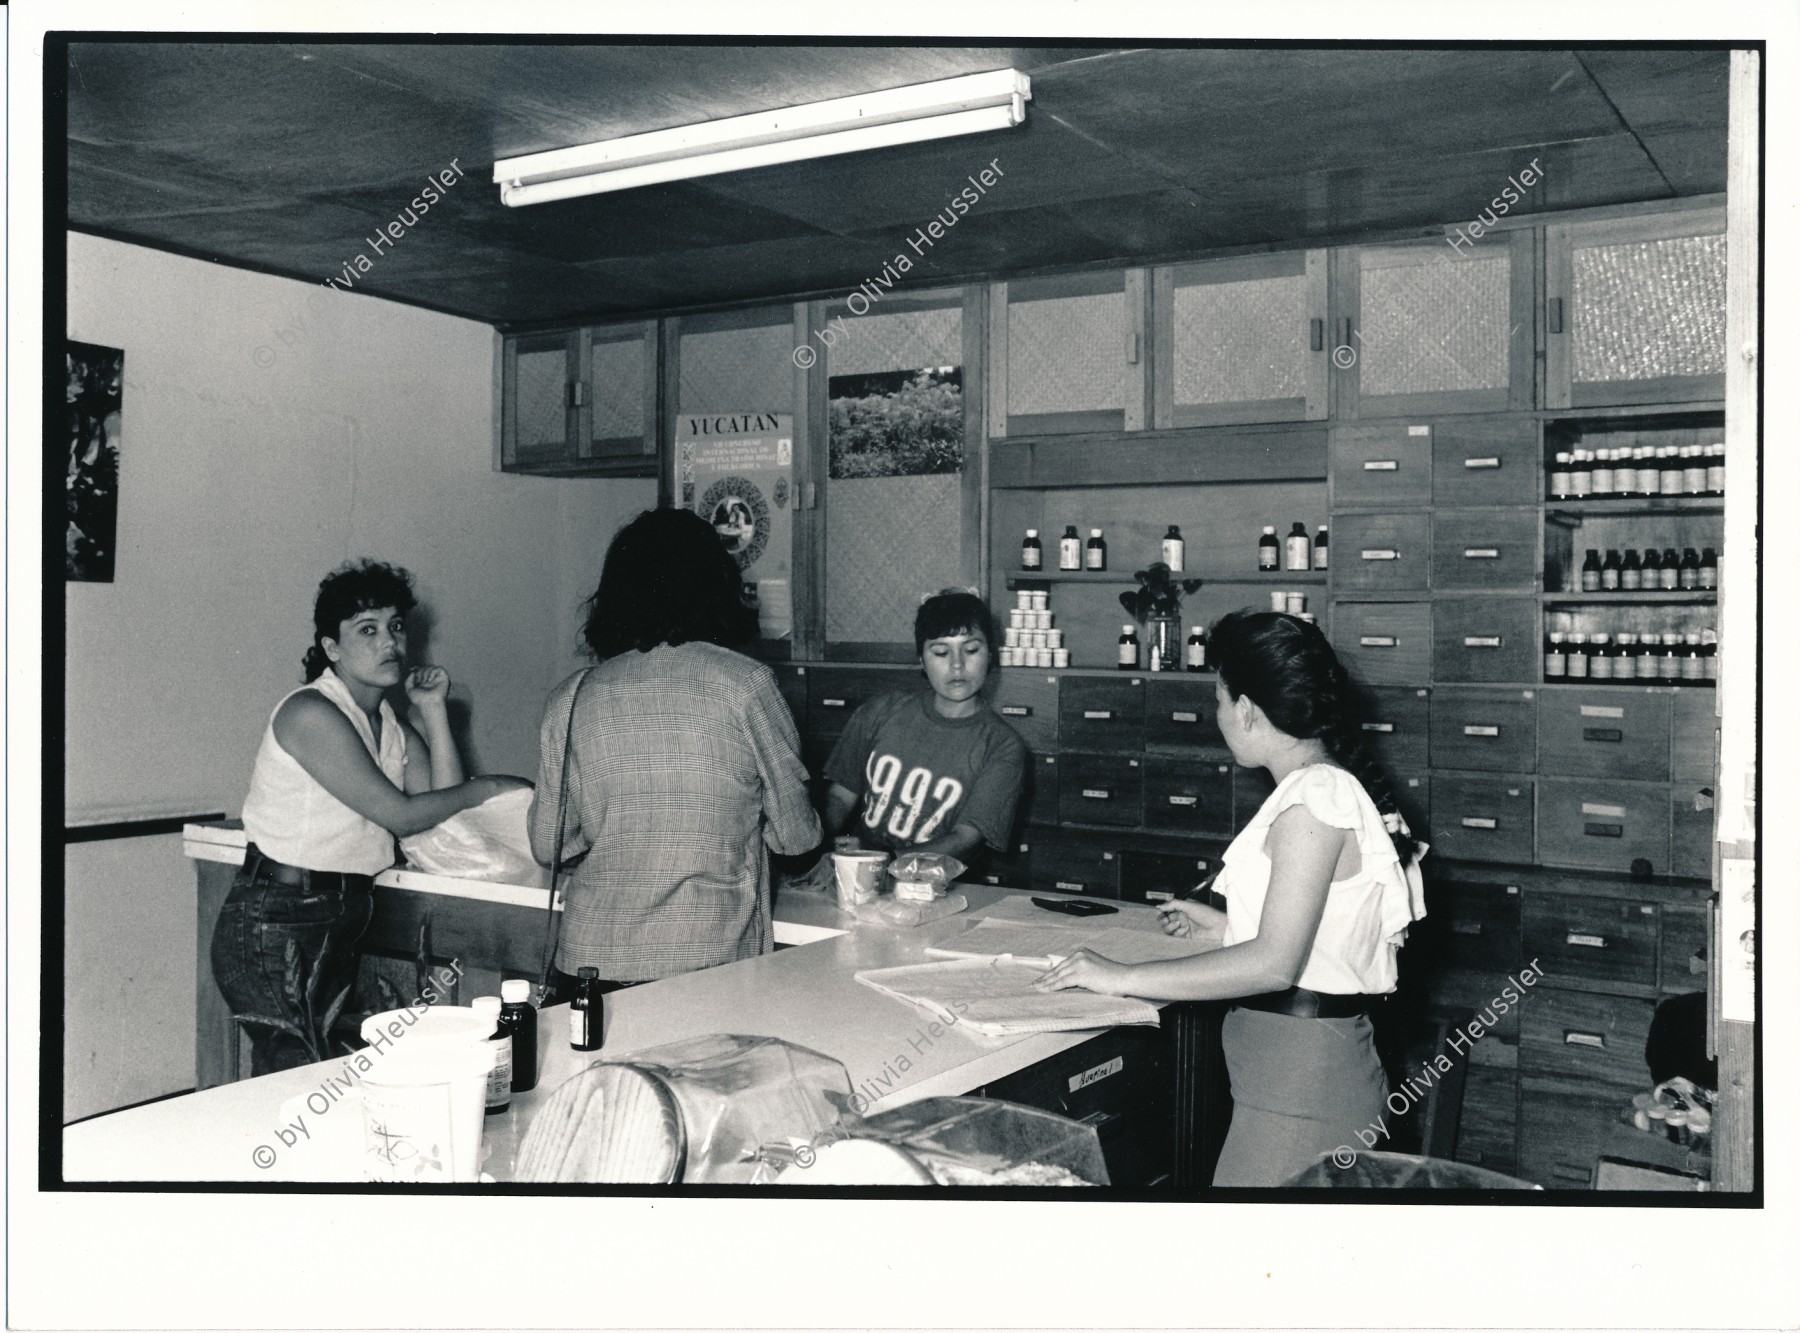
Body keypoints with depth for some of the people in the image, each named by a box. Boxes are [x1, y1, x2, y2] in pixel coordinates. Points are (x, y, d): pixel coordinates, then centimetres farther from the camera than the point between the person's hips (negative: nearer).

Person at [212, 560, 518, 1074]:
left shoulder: (393, 726, 11)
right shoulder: (311, 712, -14)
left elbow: (446, 811, 3)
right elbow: (400, 814, -16)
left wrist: (433, 710, 3)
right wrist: (487, 788, -2)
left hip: (340, 925, 8)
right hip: (276, 926, -8)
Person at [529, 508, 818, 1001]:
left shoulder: (569, 699, 4)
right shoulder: (745, 682, -3)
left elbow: (547, 846, 13)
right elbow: (797, 836, 4)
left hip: (589, 958, 3)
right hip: (711, 958, -2)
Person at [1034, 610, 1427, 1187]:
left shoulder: (1313, 798, -18)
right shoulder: (1334, 786, 11)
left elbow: (1275, 965, -23)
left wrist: (1123, 978, -19)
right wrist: (1230, 930, 19)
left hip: (1299, 1087, -9)